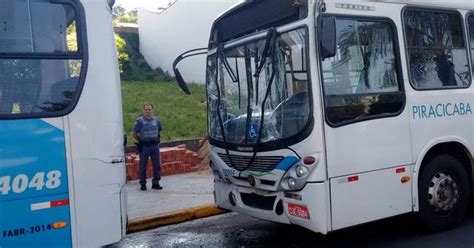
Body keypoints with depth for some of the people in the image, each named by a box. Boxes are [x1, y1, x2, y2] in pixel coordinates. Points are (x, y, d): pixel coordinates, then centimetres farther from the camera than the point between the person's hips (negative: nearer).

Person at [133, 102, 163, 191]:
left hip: (155, 146, 3)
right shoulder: (140, 121, -7)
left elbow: (160, 130, 20)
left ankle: (156, 183, 16)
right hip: (144, 147, -3)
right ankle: (143, 184, 14)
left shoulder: (157, 120, 4)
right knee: (143, 166, 3)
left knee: (157, 165, 6)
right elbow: (135, 134, -1)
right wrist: (141, 142, 4)